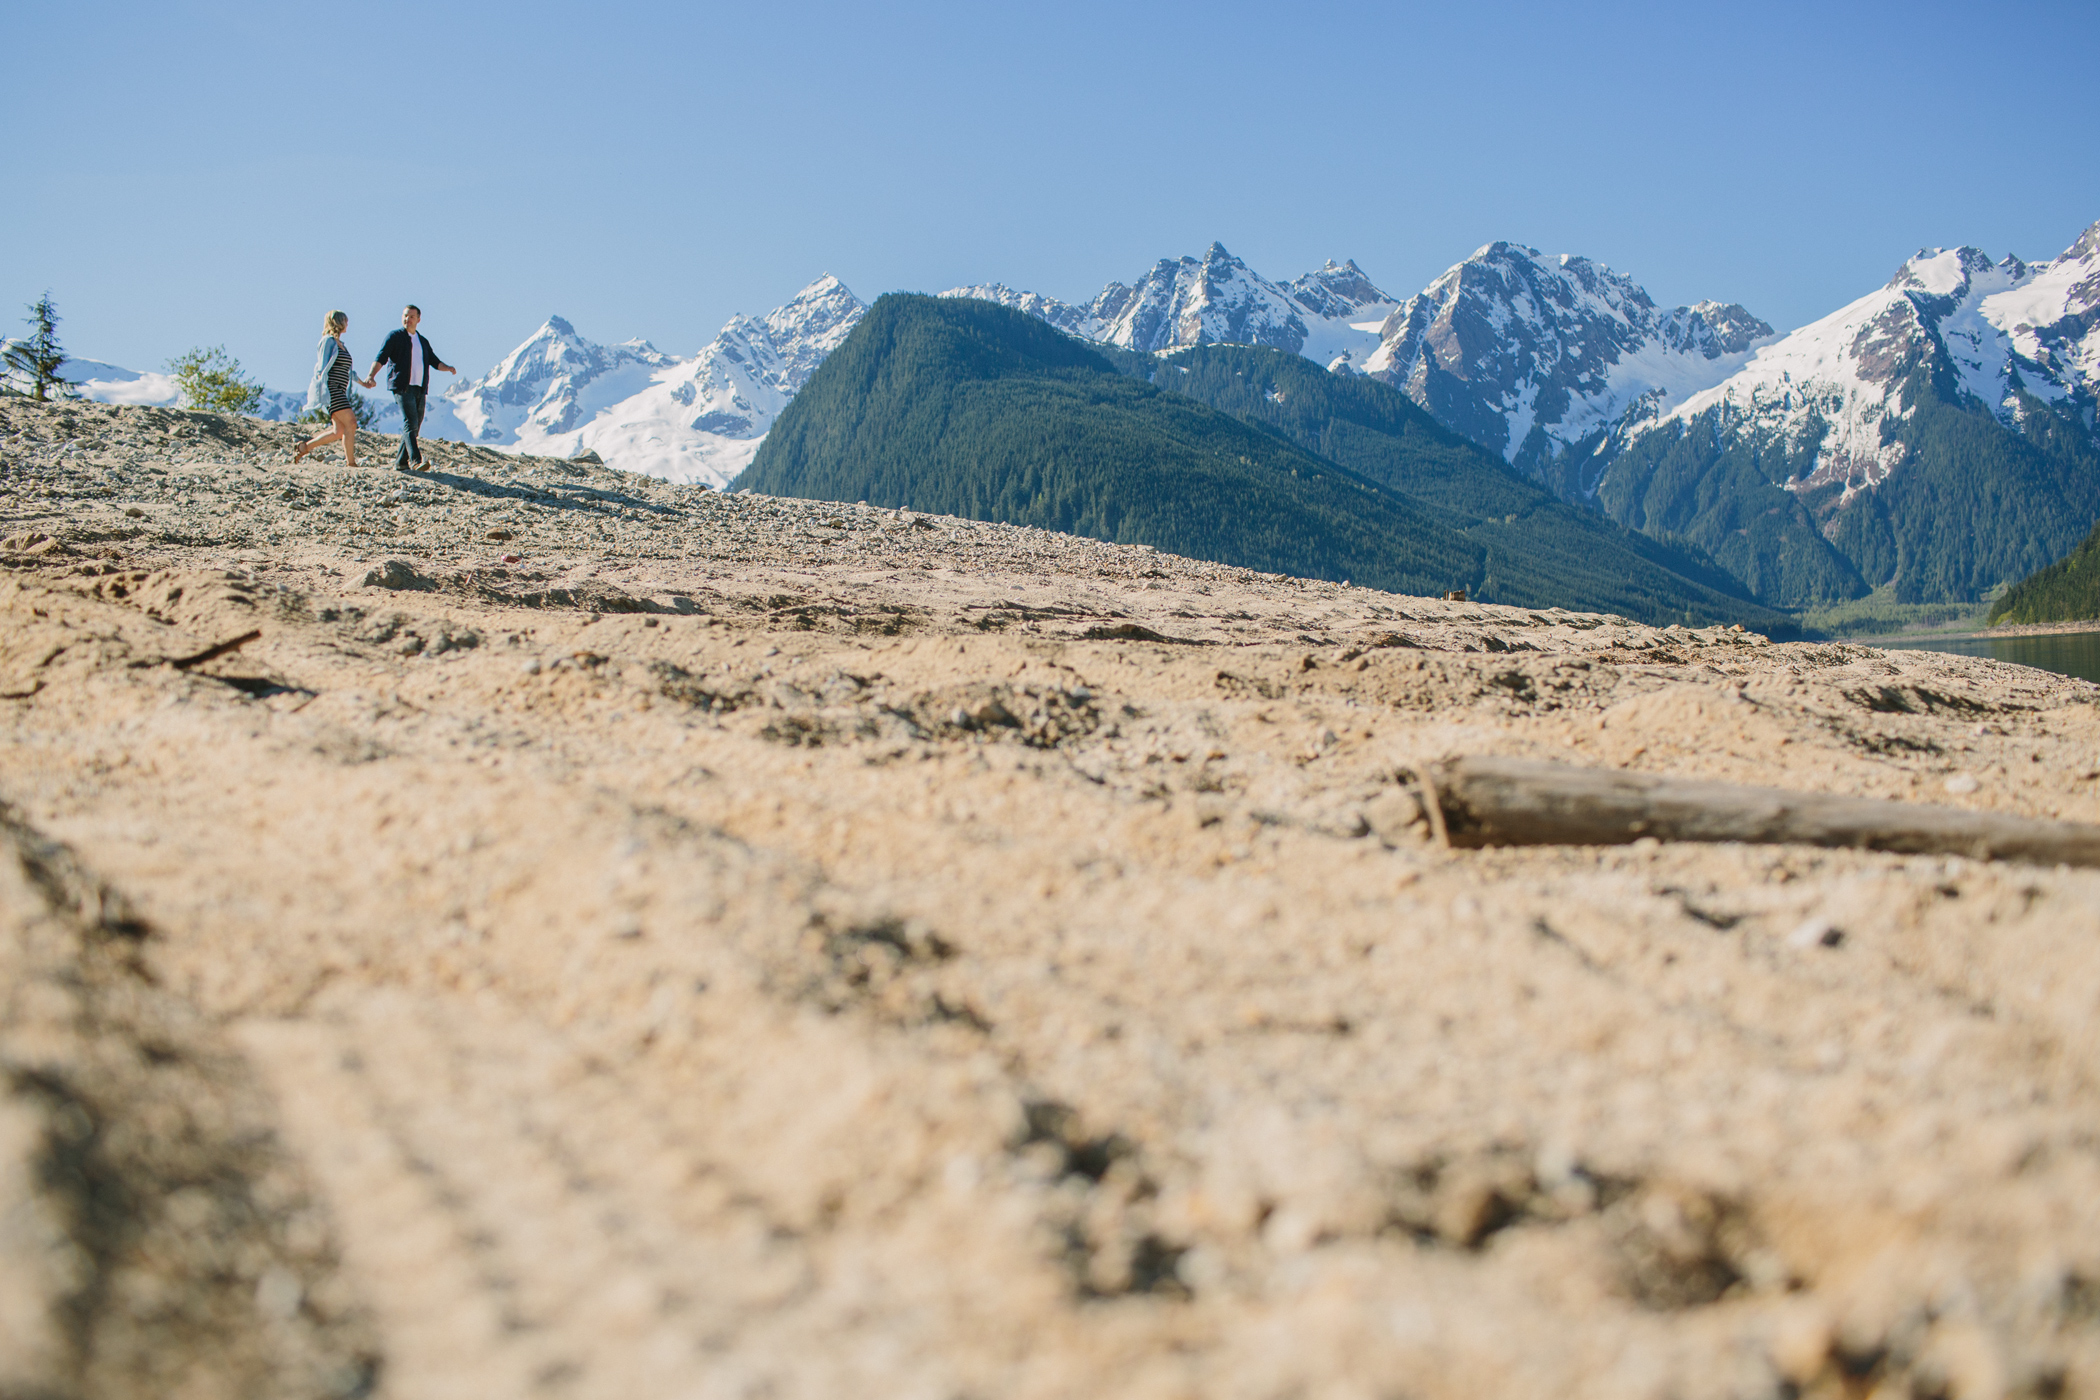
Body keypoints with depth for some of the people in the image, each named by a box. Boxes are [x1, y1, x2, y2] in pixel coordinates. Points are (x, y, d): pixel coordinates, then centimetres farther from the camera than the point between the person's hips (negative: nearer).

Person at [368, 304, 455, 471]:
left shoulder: (423, 341, 22)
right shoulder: (394, 337, 4)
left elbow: (434, 362, 23)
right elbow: (381, 358, -5)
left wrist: (447, 368, 1)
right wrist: (371, 375, -21)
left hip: (420, 389, 6)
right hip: (402, 387, -6)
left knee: (415, 426, 4)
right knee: (410, 423, -19)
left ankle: (401, 462, 11)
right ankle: (415, 461, -29)